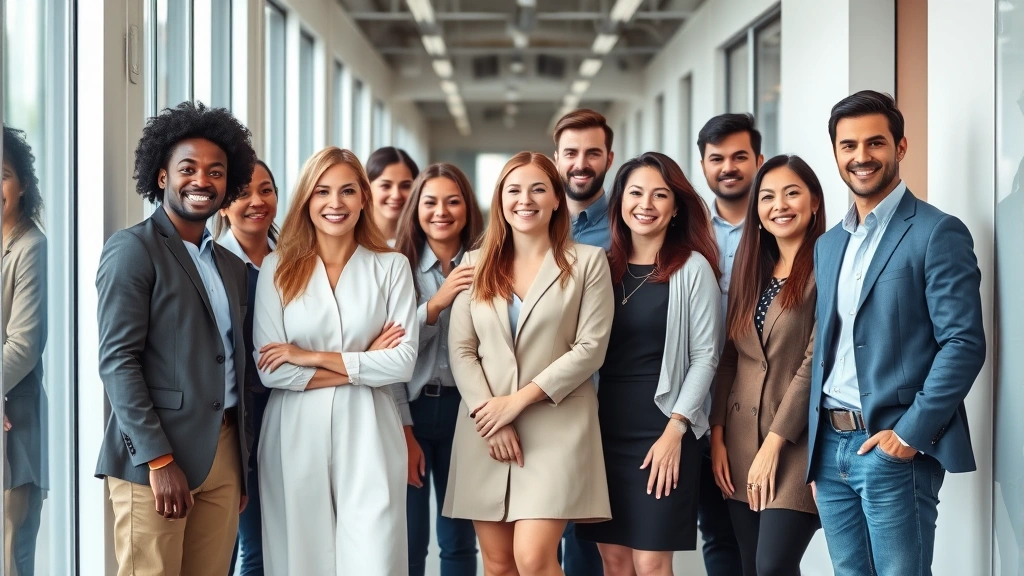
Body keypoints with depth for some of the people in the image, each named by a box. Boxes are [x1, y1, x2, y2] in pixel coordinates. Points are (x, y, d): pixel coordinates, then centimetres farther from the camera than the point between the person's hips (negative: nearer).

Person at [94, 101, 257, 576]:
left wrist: (243, 464, 16)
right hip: (156, 456, -6)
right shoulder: (132, 249, -5)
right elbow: (117, 360, -12)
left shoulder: (232, 266, 17)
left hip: (223, 455, 7)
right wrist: (159, 459, -18)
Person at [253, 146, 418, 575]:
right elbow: (271, 371, -6)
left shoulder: (391, 266, 3)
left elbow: (403, 362, -6)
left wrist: (313, 357, -9)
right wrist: (362, 364, -8)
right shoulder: (278, 268, 2)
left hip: (367, 436, 0)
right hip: (296, 437, 1)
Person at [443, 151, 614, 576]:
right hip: (485, 429, 3)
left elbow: (590, 348, -5)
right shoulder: (476, 265, 12)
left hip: (556, 428, -3)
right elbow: (460, 350, 6)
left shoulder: (588, 262, 3)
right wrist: (489, 413, -9)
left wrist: (519, 399, -11)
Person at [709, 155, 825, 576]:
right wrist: (718, 435, 4)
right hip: (741, 441, 6)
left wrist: (774, 444, -14)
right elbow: (729, 358, 13)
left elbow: (815, 362, -12)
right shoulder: (749, 270, 14)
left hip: (796, 441, -6)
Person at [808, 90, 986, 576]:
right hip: (829, 447, 7)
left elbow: (964, 343, -13)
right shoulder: (828, 244, 16)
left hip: (894, 447, -7)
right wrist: (816, 445, 11)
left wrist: (910, 433, -17)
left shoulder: (937, 233, -6)